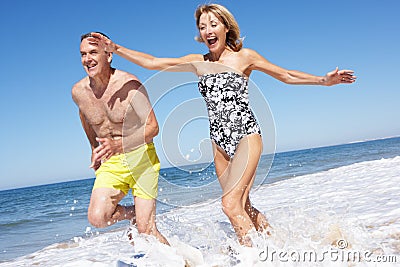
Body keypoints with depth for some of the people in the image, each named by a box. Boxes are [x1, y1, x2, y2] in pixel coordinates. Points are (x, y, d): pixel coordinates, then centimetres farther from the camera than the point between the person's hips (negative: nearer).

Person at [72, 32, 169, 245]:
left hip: (141, 157, -4)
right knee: (97, 218, -18)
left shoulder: (129, 85, -17)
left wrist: (118, 144, -32)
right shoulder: (78, 92, -1)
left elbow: (153, 127, -17)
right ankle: (134, 213, 13)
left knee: (146, 230, -7)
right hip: (111, 163, 4)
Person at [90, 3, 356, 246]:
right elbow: (151, 62, 10)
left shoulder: (244, 56, 2)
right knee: (244, 207, 10)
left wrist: (323, 80, 2)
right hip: (220, 141, 5)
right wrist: (115, 48, 4)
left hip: (246, 135, -4)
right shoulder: (198, 62, 10)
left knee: (231, 202, -21)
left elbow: (287, 75, 10)